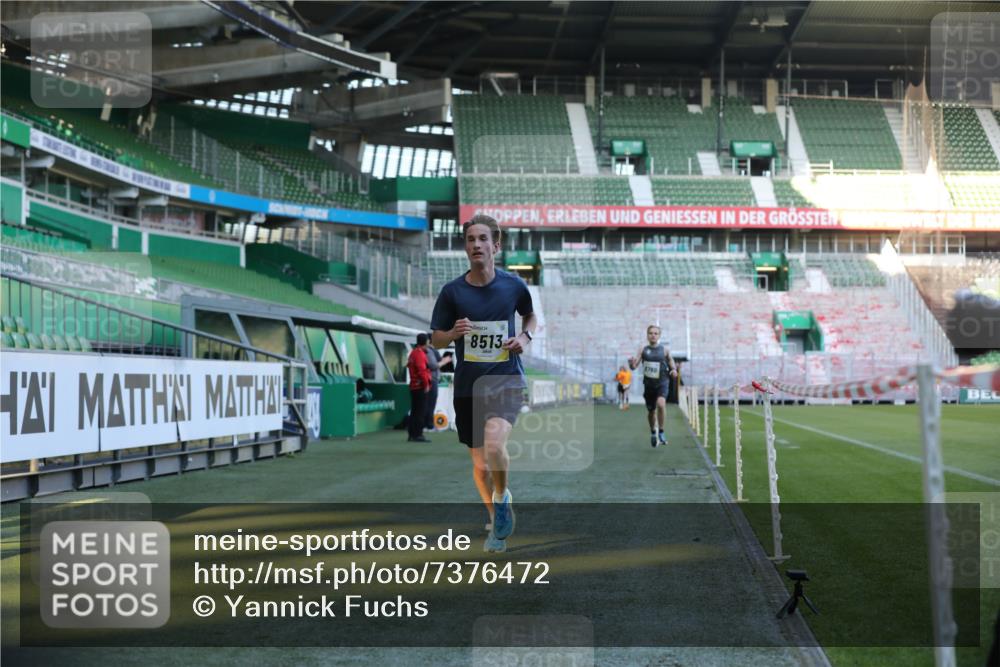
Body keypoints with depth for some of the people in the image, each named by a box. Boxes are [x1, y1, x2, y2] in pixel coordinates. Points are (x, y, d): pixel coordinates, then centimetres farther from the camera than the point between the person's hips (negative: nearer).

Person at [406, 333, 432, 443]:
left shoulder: (413, 353, 17)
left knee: (414, 411, 12)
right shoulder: (420, 354, -14)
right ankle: (418, 435, -9)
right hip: (421, 387, -10)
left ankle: (412, 435, 16)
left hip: (414, 387, 10)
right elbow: (422, 370, -22)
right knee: (420, 411, -8)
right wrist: (426, 384, -15)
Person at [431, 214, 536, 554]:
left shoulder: (513, 285, -1)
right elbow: (436, 339, 6)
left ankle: (503, 497, 1)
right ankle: (497, 523, 34)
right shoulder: (452, 291, -2)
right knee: (479, 463, 10)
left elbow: (530, 315, 19)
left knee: (494, 445, -28)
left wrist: (525, 337, -1)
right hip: (468, 385, 2)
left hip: (507, 380, -2)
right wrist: (454, 332, -16)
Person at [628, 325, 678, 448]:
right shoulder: (643, 351, 2)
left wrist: (674, 371, -14)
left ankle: (661, 432, -13)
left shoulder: (665, 351, 0)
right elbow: (634, 367, -1)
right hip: (649, 384, 2)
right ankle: (653, 433, 40)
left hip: (662, 383, -2)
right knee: (651, 410, 13)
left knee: (661, 404, -28)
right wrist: (631, 363, -24)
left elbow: (673, 366, 9)